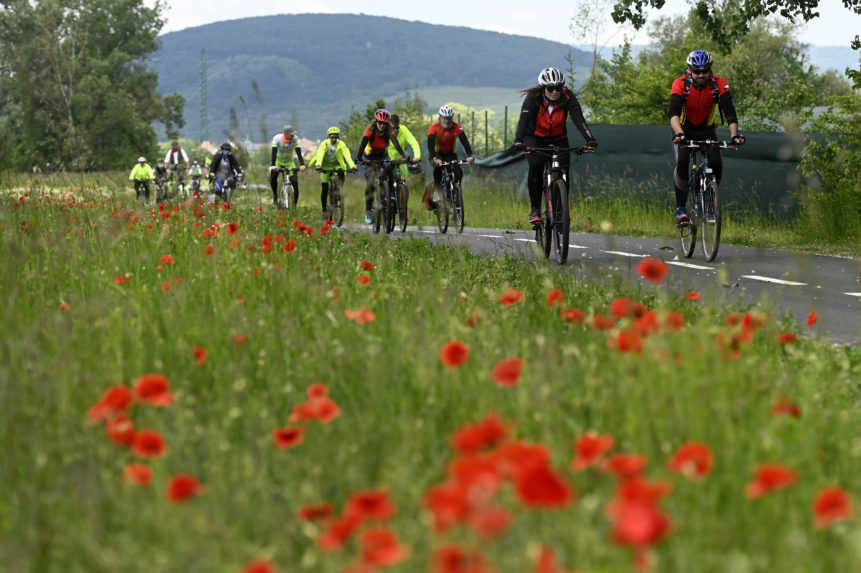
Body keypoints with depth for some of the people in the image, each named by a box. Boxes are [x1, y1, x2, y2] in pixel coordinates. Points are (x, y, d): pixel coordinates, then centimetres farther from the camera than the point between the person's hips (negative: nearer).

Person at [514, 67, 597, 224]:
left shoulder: (568, 97, -22)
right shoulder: (533, 98, -25)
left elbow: (578, 119, -31)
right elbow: (524, 119, -36)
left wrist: (590, 139, -46)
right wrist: (518, 141, -54)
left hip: (558, 138, 2)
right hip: (535, 137, -2)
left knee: (564, 168, -17)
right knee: (536, 165, -26)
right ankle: (535, 208, -15)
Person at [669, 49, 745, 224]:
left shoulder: (719, 84, -21)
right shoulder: (680, 84, -25)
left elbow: (729, 111, -29)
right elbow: (674, 112, -37)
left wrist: (734, 134, -46)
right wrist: (679, 133, -55)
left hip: (707, 130, 2)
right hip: (684, 130, -2)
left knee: (716, 165, -19)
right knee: (682, 163, -27)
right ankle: (680, 208, -16)